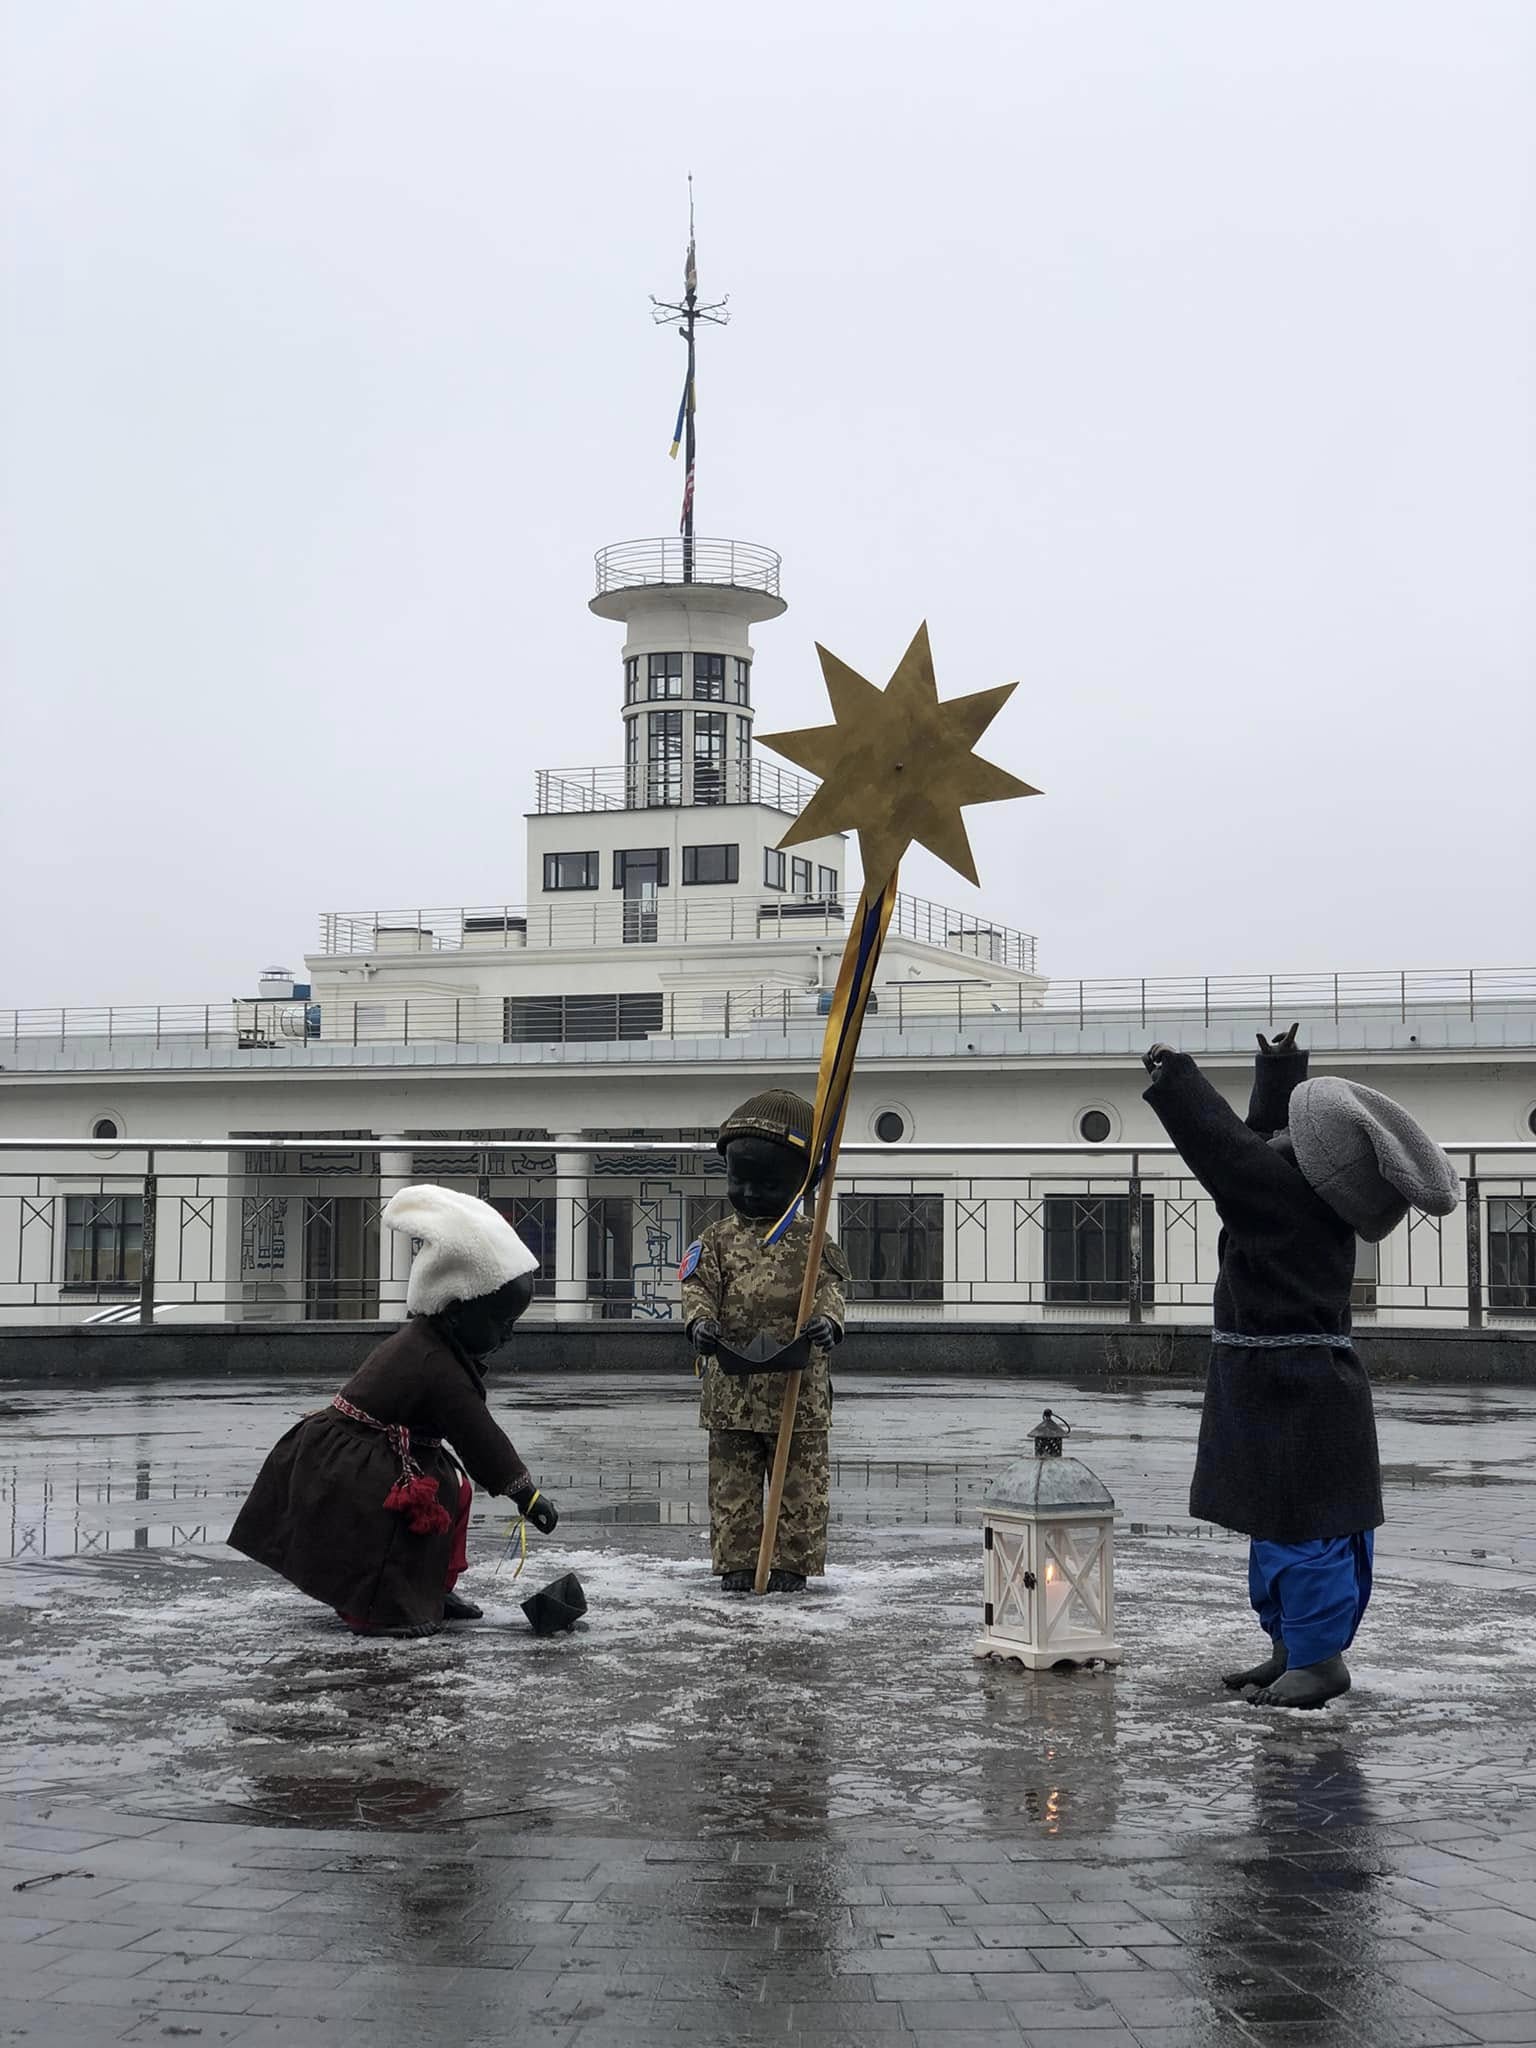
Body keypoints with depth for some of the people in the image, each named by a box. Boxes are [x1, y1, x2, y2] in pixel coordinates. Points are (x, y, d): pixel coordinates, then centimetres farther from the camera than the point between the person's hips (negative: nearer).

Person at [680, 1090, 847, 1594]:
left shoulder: (809, 1242, 5)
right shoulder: (717, 1241, 8)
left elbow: (828, 1287, -5)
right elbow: (699, 1286, -1)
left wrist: (827, 1320, -26)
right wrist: (700, 1321, -22)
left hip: (798, 1386, -1)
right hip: (731, 1383, 1)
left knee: (801, 1481, 3)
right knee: (733, 1479, 5)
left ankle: (792, 1563, 12)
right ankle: (736, 1563, 12)